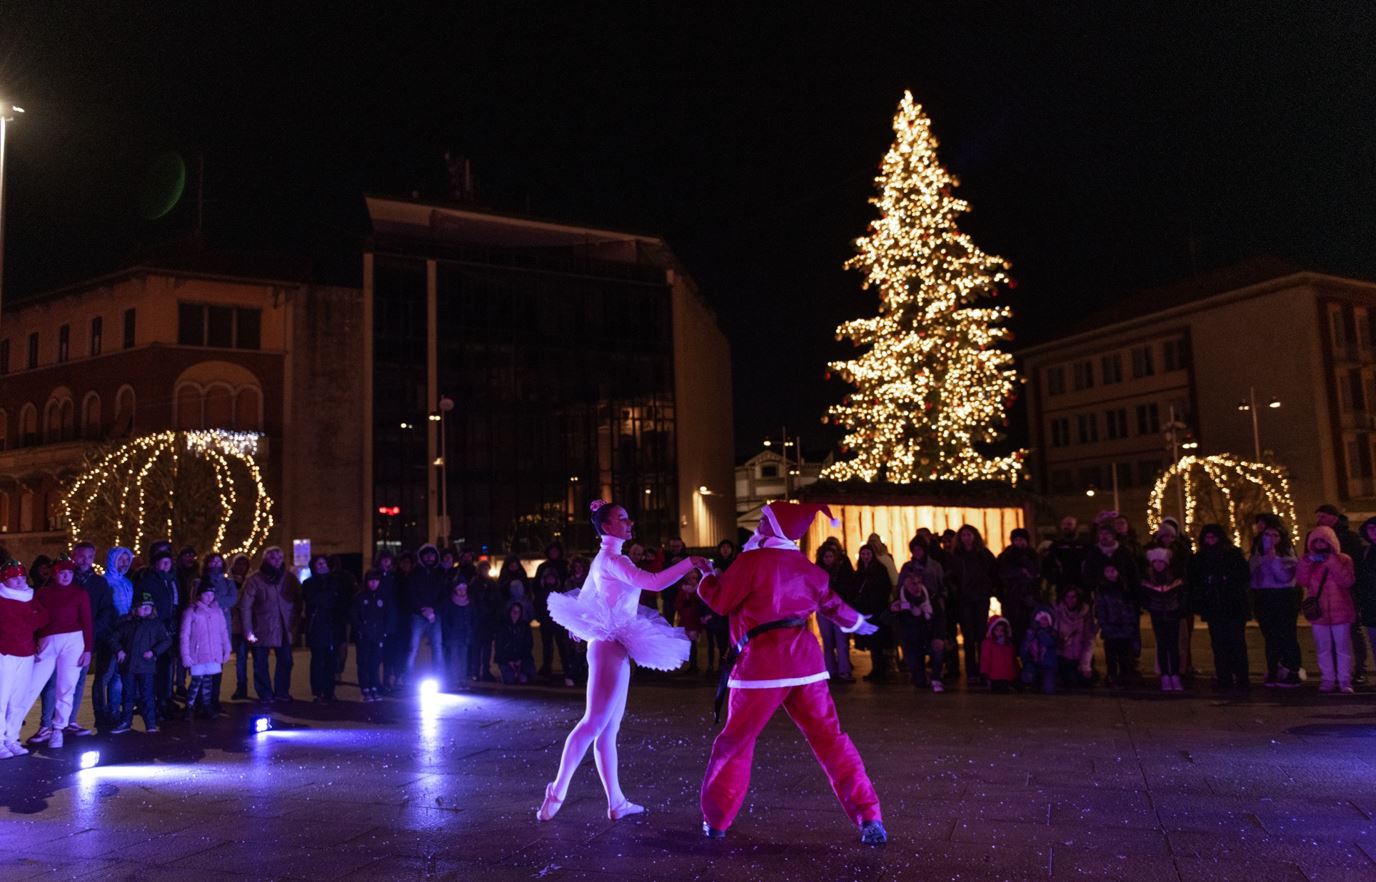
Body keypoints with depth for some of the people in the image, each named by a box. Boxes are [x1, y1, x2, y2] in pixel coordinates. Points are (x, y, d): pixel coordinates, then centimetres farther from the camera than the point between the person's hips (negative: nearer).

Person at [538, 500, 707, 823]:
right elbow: (653, 582, -26)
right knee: (594, 724, -9)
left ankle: (616, 802, 11)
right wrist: (691, 562, -25)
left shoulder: (606, 559, 18)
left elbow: (585, 599, 27)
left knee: (609, 730, 8)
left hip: (614, 648, 10)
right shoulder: (611, 558, -13)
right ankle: (557, 792, -5)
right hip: (610, 648, -10)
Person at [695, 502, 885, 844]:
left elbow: (721, 601, -3)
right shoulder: (805, 565, 11)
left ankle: (715, 820, 19)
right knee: (830, 740, 8)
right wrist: (855, 622, 44)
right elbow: (829, 601, 25)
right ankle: (869, 819, 5)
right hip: (803, 660, 5)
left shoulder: (752, 560, -7)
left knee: (735, 742, 10)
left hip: (762, 663, -5)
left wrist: (707, 580, 17)